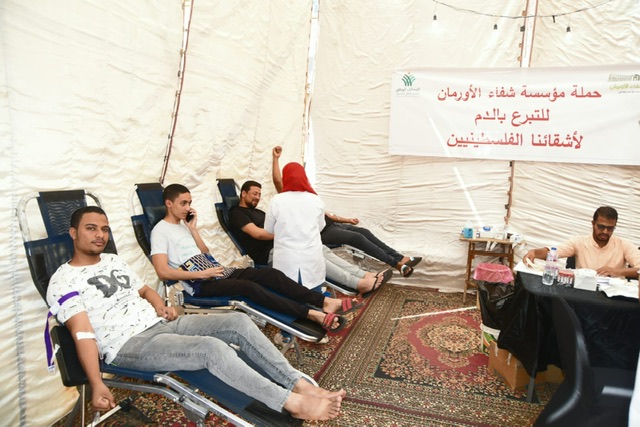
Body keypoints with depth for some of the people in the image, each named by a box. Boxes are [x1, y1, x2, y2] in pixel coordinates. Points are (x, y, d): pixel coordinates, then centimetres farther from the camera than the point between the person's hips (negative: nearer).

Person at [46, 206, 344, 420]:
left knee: (238, 322, -11)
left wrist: (161, 307, 4)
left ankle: (301, 385, -10)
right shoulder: (64, 281, -4)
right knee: (213, 348, -31)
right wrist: (97, 385, -22)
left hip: (161, 324, 8)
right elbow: (83, 334, -13)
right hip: (129, 346, -7)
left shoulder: (113, 260, 17)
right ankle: (294, 404, -23)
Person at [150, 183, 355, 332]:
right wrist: (202, 274, -18)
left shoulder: (184, 223, 19)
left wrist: (193, 228, 3)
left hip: (219, 271, 8)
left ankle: (325, 302, -19)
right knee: (248, 287, -32)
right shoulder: (161, 230, -4)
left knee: (271, 274, -12)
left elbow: (206, 254, 13)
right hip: (201, 285, -8)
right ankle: (313, 315, -38)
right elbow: (163, 272, -16)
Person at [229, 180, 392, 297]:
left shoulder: (257, 211, 27)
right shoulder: (237, 213, -1)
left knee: (322, 249, -11)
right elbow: (257, 233, -16)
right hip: (269, 254, -8)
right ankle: (360, 284, -30)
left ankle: (366, 275, -20)